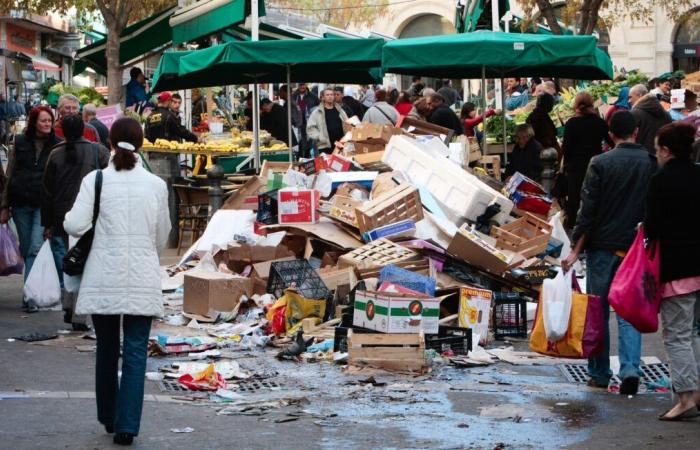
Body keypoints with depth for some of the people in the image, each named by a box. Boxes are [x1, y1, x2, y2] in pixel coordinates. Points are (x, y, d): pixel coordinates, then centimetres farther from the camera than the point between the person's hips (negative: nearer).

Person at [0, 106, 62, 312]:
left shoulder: (57, 145, 3)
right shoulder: (20, 143, 7)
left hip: (44, 204, -3)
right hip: (21, 203, 3)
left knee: (36, 248, -15)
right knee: (26, 249, 9)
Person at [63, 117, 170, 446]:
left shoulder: (95, 180, -5)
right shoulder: (156, 185, 1)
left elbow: (75, 225, -11)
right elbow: (162, 236, 10)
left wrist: (67, 217, 12)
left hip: (103, 279, 0)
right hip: (142, 279, 0)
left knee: (106, 349, 15)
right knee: (135, 351, 1)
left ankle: (109, 418, 26)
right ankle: (127, 425, -6)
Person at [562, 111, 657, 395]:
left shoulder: (600, 163, -8)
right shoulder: (651, 163, 0)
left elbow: (587, 211, -9)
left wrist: (576, 250, -6)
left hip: (603, 246, -2)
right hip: (637, 247, 2)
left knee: (598, 311, 9)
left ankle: (599, 374, 15)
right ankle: (630, 369, -12)